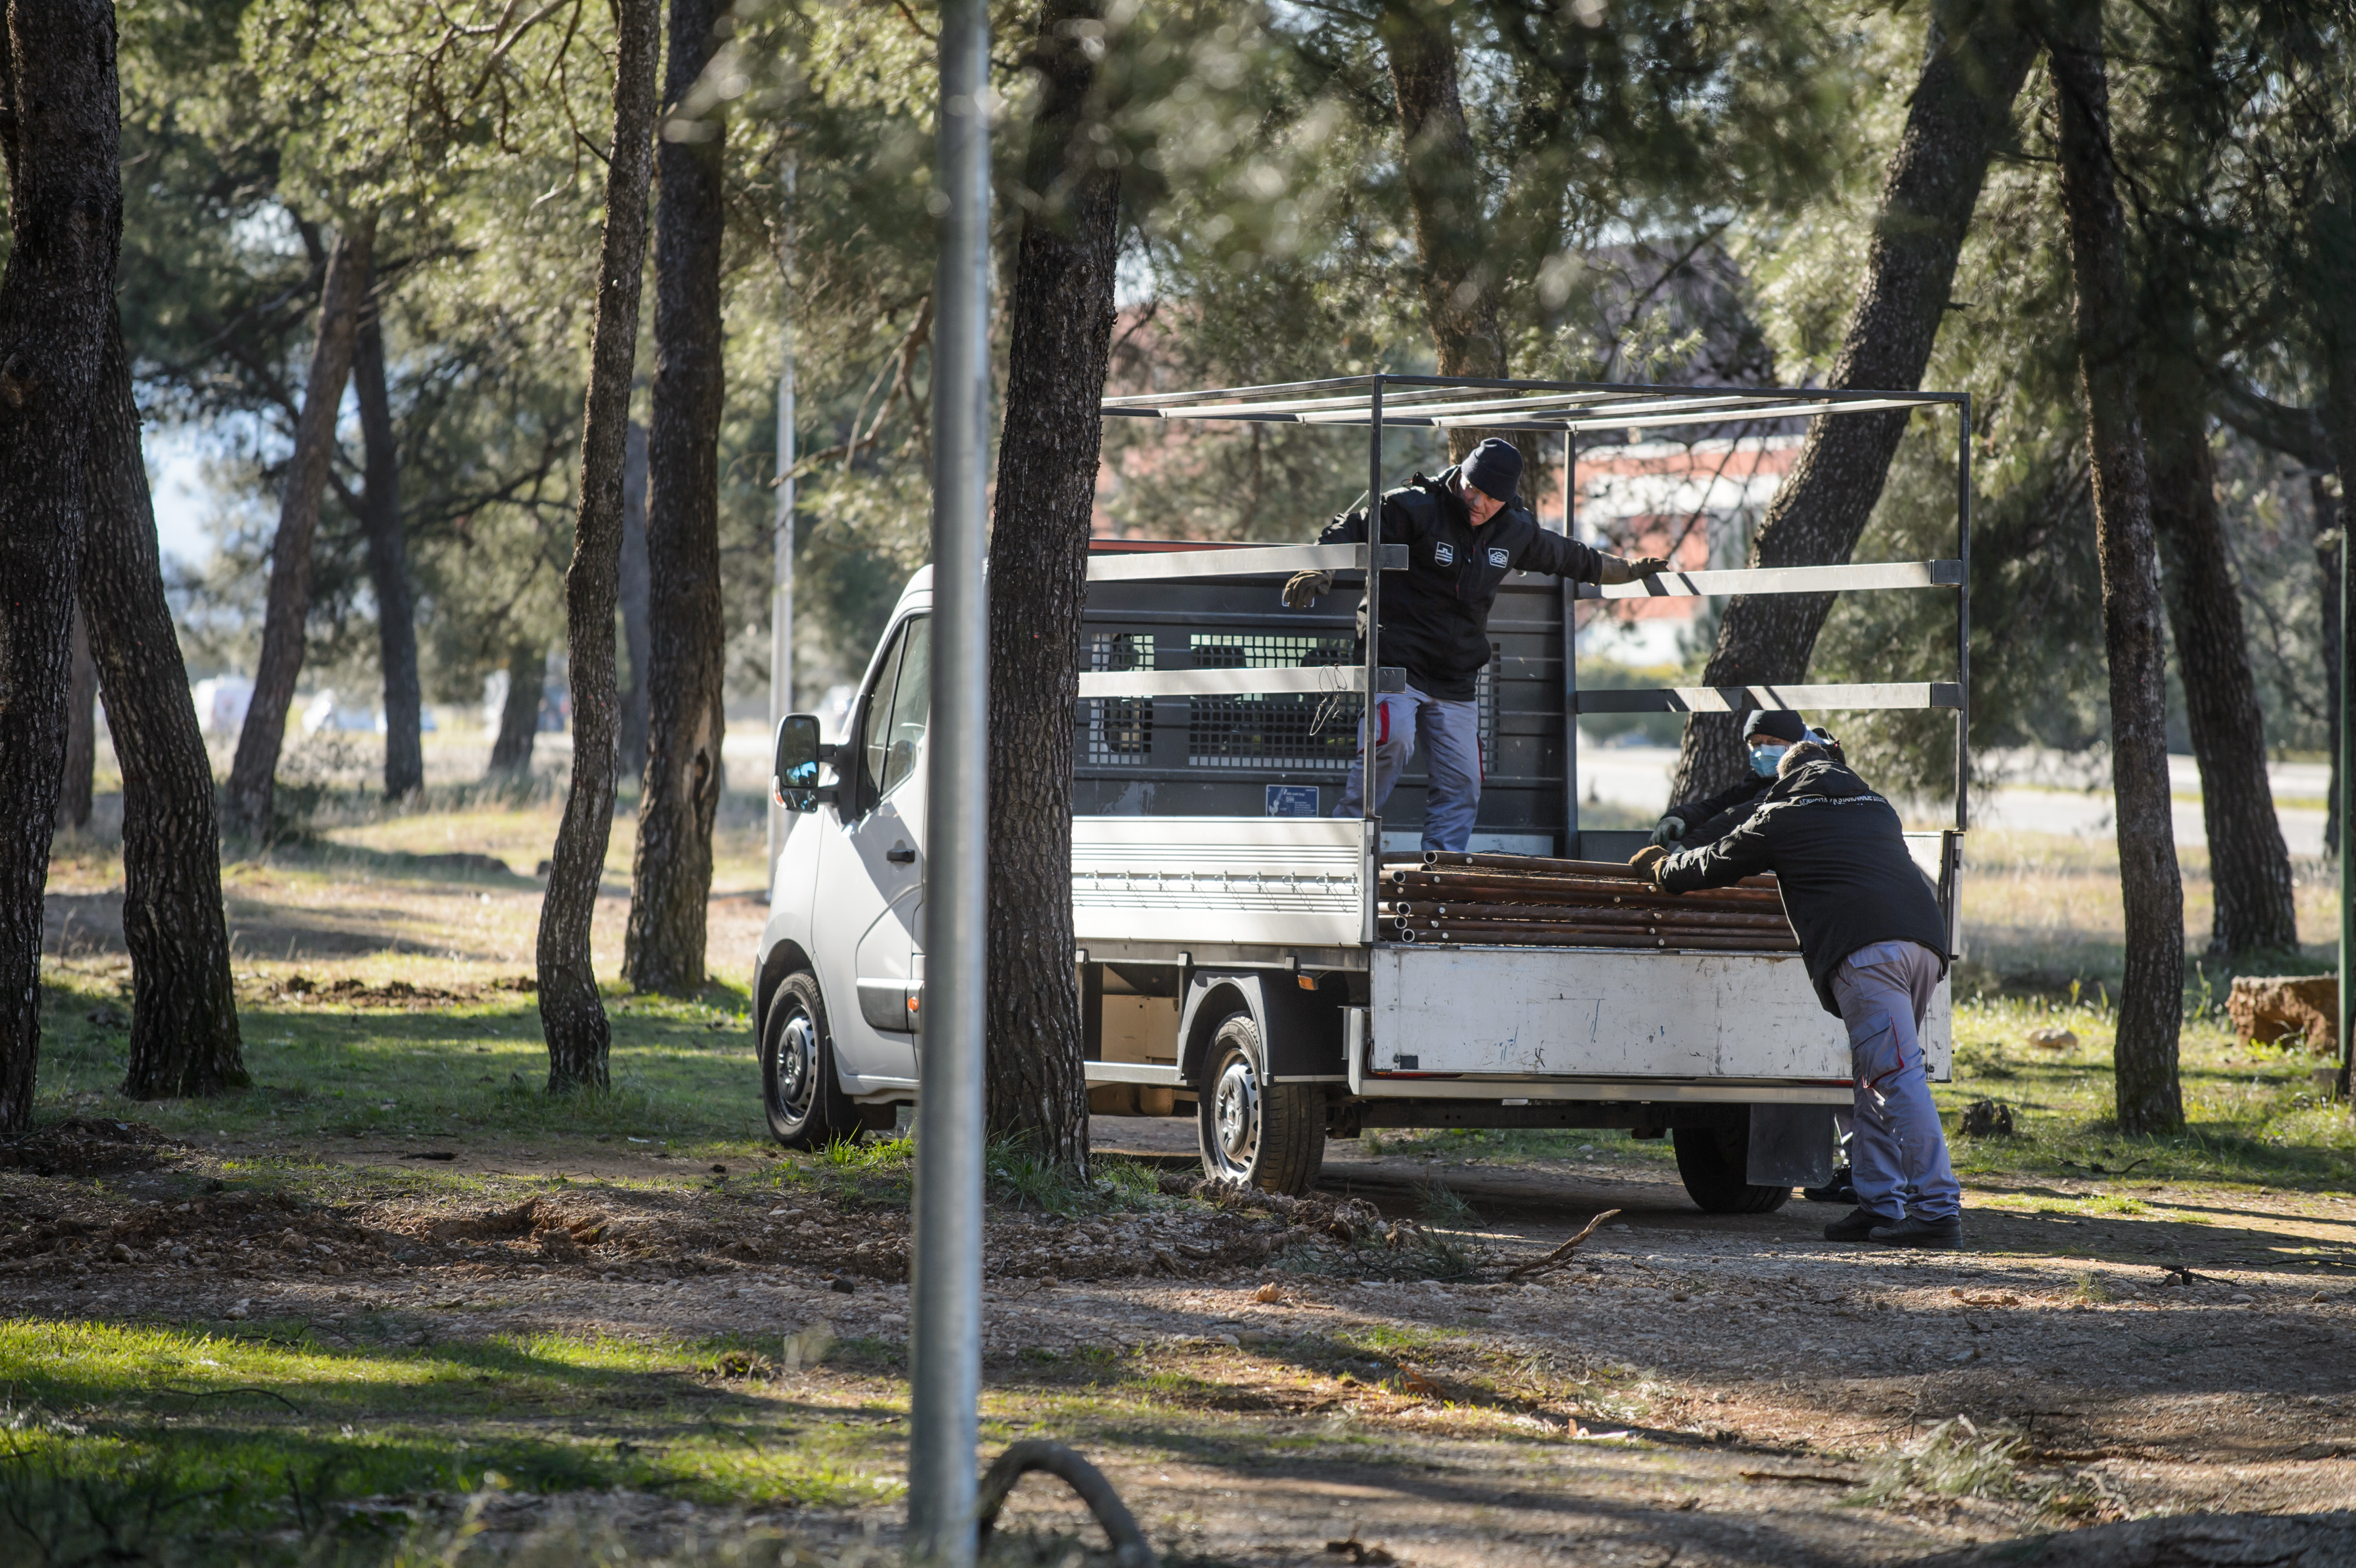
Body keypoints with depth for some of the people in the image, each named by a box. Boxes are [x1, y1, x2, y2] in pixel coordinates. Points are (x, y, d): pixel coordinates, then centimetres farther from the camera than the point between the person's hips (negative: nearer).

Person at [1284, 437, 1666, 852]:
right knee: (1391, 743, -30)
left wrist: (1628, 570, 39)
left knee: (1460, 786, 1)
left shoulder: (1516, 532, 8)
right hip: (1396, 661, -6)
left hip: (1456, 678, 6)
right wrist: (1319, 570, -33)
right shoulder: (1417, 509, -10)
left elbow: (1568, 556, 27)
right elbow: (1353, 531, -14)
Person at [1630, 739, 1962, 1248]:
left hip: (1864, 947, -7)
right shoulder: (1877, 809, 34)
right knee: (1874, 1079, 15)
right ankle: (1879, 1204, 10)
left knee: (1896, 1077, -12)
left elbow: (1714, 865, 27)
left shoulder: (1783, 816, 17)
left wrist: (1661, 867, 48)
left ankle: (1937, 1210, -21)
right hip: (1924, 942, 7)